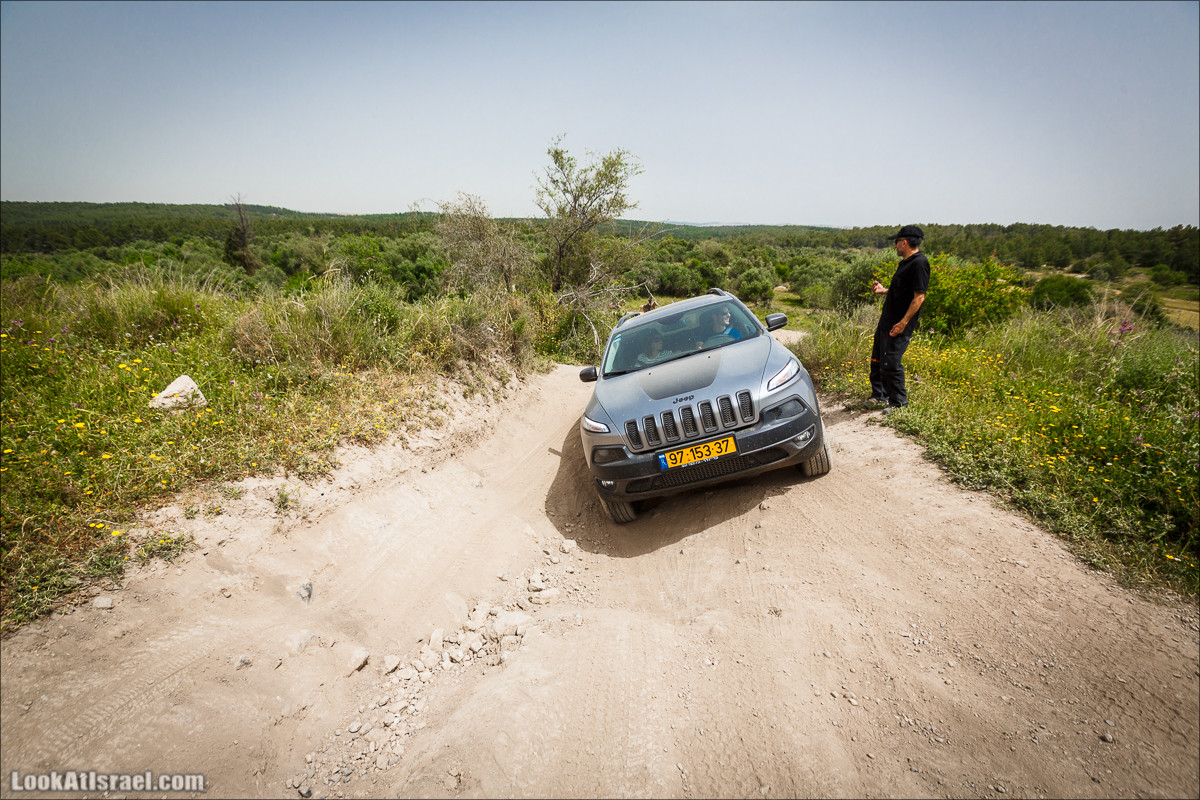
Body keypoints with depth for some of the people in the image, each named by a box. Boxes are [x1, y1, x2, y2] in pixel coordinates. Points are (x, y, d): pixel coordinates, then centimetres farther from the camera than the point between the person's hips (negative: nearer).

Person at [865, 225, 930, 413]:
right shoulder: (906, 262, 15)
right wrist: (884, 290, 17)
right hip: (886, 320, 10)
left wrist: (904, 322, -23)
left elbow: (919, 296, -21)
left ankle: (899, 402, 8)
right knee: (877, 359, 17)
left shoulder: (919, 263, -16)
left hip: (899, 324, -10)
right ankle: (879, 396, 31)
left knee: (891, 362, -7)